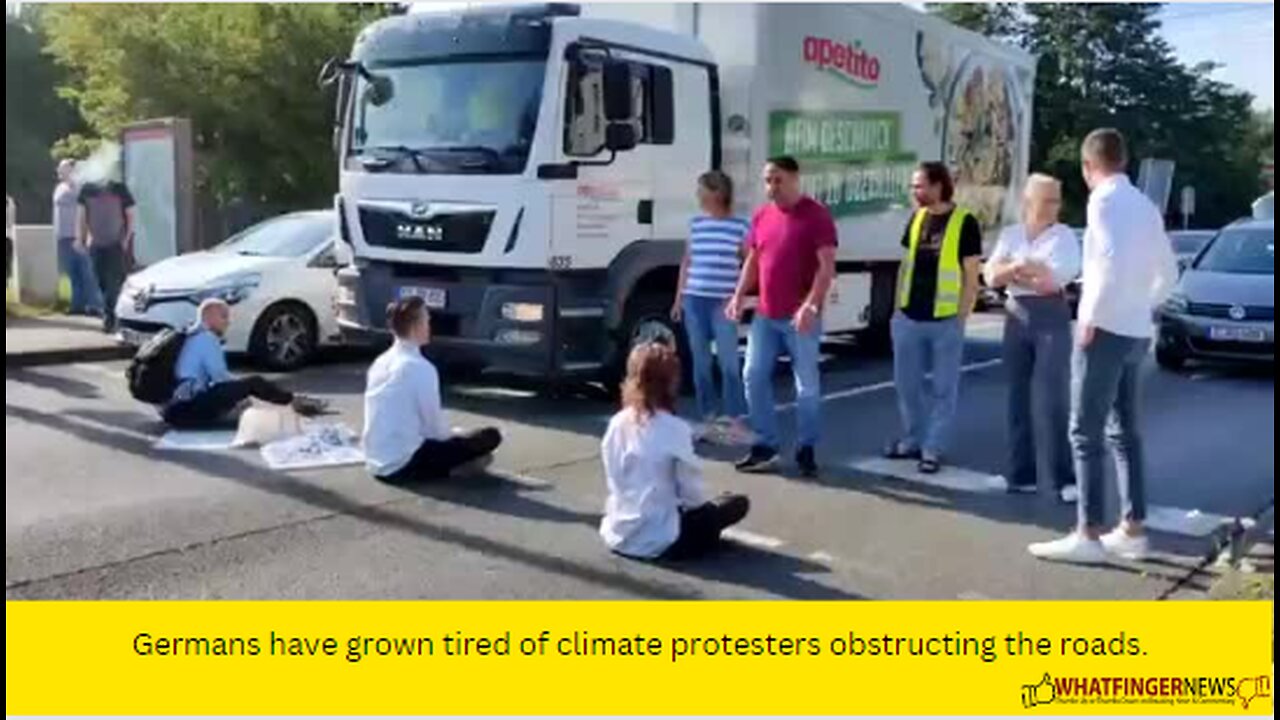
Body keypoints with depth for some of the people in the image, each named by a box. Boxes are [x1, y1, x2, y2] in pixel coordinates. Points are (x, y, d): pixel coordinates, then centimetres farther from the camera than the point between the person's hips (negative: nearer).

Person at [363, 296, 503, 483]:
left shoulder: (380, 363, 8)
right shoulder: (421, 367, -15)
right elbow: (435, 426, -9)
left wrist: (451, 435, 20)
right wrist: (456, 436, 13)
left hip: (377, 464, 8)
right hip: (402, 464, -8)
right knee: (490, 437, -5)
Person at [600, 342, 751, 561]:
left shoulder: (617, 424, -2)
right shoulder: (675, 429, -19)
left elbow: (614, 481, 7)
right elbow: (692, 492, -13)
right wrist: (706, 503, 11)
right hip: (656, 541, -6)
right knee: (738, 503, 11)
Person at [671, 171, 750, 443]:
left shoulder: (740, 226, -2)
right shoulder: (696, 224, 11)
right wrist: (678, 298, 13)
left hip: (723, 303, -4)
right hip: (694, 300, 4)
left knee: (728, 361, -2)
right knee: (701, 362, 7)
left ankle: (734, 417, 7)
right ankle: (708, 417, 15)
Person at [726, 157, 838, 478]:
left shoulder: (816, 215, -9)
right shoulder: (761, 216, 10)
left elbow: (827, 266, -14)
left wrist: (811, 305, -25)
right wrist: (739, 296, 4)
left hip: (801, 318, -6)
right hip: (765, 315, 6)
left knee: (807, 386, 3)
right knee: (754, 377, 6)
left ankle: (806, 450, 15)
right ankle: (765, 446, 17)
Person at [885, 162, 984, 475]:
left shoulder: (964, 222, -7)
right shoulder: (916, 218, 8)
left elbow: (971, 275, -6)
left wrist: (962, 316, -9)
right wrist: (898, 307, 11)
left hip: (945, 320, -5)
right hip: (909, 317, 6)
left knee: (943, 388, 5)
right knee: (907, 383, 12)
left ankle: (934, 449, 11)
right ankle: (913, 440, 26)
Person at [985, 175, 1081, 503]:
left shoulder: (1064, 235, -1)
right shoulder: (1010, 234, 10)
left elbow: (1052, 281, -12)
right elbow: (990, 277, 2)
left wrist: (1012, 273, -2)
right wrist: (1021, 267, -14)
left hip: (1052, 319, -4)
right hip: (1017, 319, 4)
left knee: (1054, 400, -9)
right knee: (1018, 398, 6)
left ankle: (1065, 478, -6)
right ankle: (1022, 475, 13)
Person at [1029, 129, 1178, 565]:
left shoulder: (1104, 201, -12)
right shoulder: (1144, 205, 14)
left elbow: (1112, 264, -25)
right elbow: (1168, 272, 20)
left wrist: (1091, 318, -17)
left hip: (1106, 330, -9)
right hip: (1137, 332, 9)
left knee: (1087, 434, -4)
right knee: (1125, 432, 14)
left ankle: (1088, 536, -3)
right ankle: (1133, 531, 18)